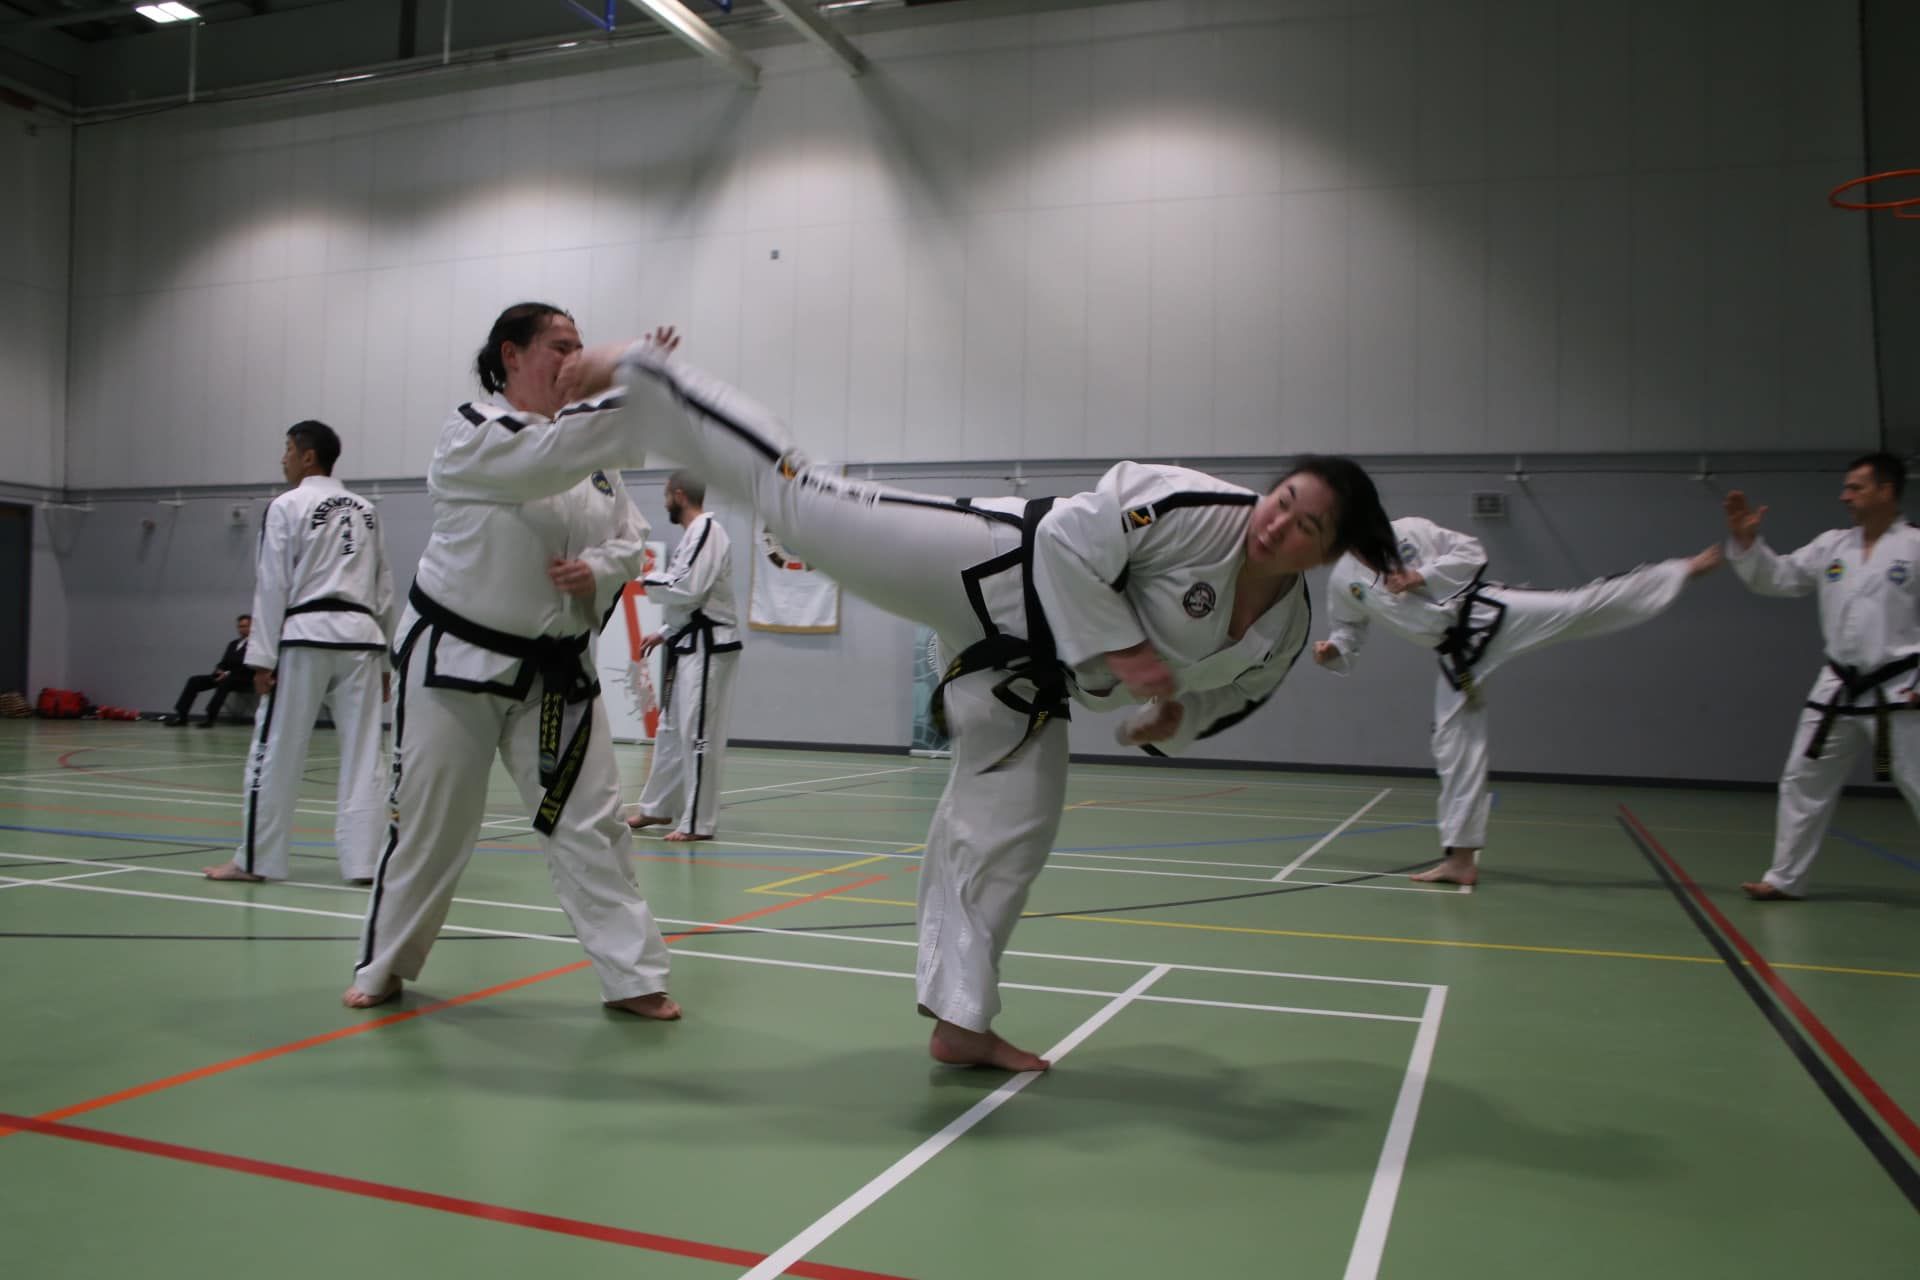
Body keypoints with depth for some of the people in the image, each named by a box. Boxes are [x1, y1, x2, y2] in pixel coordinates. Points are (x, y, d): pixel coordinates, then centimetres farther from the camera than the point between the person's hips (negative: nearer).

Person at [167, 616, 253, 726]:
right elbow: (223, 663, 18)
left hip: (243, 679, -8)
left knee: (225, 682, -39)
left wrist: (228, 673, -21)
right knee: (194, 680, -9)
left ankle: (211, 718, -43)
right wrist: (220, 671, -5)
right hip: (226, 676, 8)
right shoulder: (233, 643, 23)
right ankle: (181, 716, -17)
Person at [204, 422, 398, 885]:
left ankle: (255, 859, 12)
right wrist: (384, 660, 19)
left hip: (307, 637, -5)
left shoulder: (288, 506, -1)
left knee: (276, 750, 4)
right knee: (364, 753, 3)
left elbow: (272, 586, -6)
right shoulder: (365, 510, 16)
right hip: (361, 637, 5)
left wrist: (263, 657, -5)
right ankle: (361, 860, 3)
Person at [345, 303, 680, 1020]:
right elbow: (547, 457, -30)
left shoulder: (588, 449, 7)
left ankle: (633, 976, 6)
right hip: (456, 658, -4)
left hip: (555, 670, 4)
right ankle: (384, 966, 29)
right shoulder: (473, 434, -10)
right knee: (428, 824, 7)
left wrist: (598, 571, -16)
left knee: (590, 821, -1)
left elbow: (629, 541, 7)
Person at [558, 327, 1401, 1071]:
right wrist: (1119, 648, -27)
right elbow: (1070, 537, -23)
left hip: (1025, 676, 6)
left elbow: (1218, 695, 20)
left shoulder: (1284, 633, 2)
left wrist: (1170, 718, -1)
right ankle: (634, 375, 2)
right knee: (802, 496, -13)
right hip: (999, 573, -6)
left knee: (1007, 831, 6)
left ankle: (960, 1020, 22)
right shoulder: (1198, 511, -22)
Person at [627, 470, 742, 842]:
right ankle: (658, 807, 29)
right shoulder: (696, 533, 18)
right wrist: (664, 634, 19)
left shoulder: (706, 532, -14)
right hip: (690, 645, 11)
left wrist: (648, 580, -7)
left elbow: (687, 589, -23)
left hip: (708, 648, -11)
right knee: (670, 729, 18)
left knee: (698, 735, -7)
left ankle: (697, 822, -1)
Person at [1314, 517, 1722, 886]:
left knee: (1582, 607, -20)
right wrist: (1332, 650, -7)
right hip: (1458, 657, 3)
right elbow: (1349, 630, 15)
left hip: (1488, 614, -2)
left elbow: (1470, 553, -2)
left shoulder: (1409, 530, -3)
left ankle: (1686, 570, -13)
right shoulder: (1343, 581, 4)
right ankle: (1460, 858, 9)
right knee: (1455, 746, 2)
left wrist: (1422, 575, -14)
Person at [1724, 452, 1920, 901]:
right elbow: (1775, 578, 8)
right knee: (1804, 781, 9)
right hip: (1840, 691, 6)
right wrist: (1745, 539, -8)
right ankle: (1785, 879, 20)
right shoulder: (1833, 545, 8)